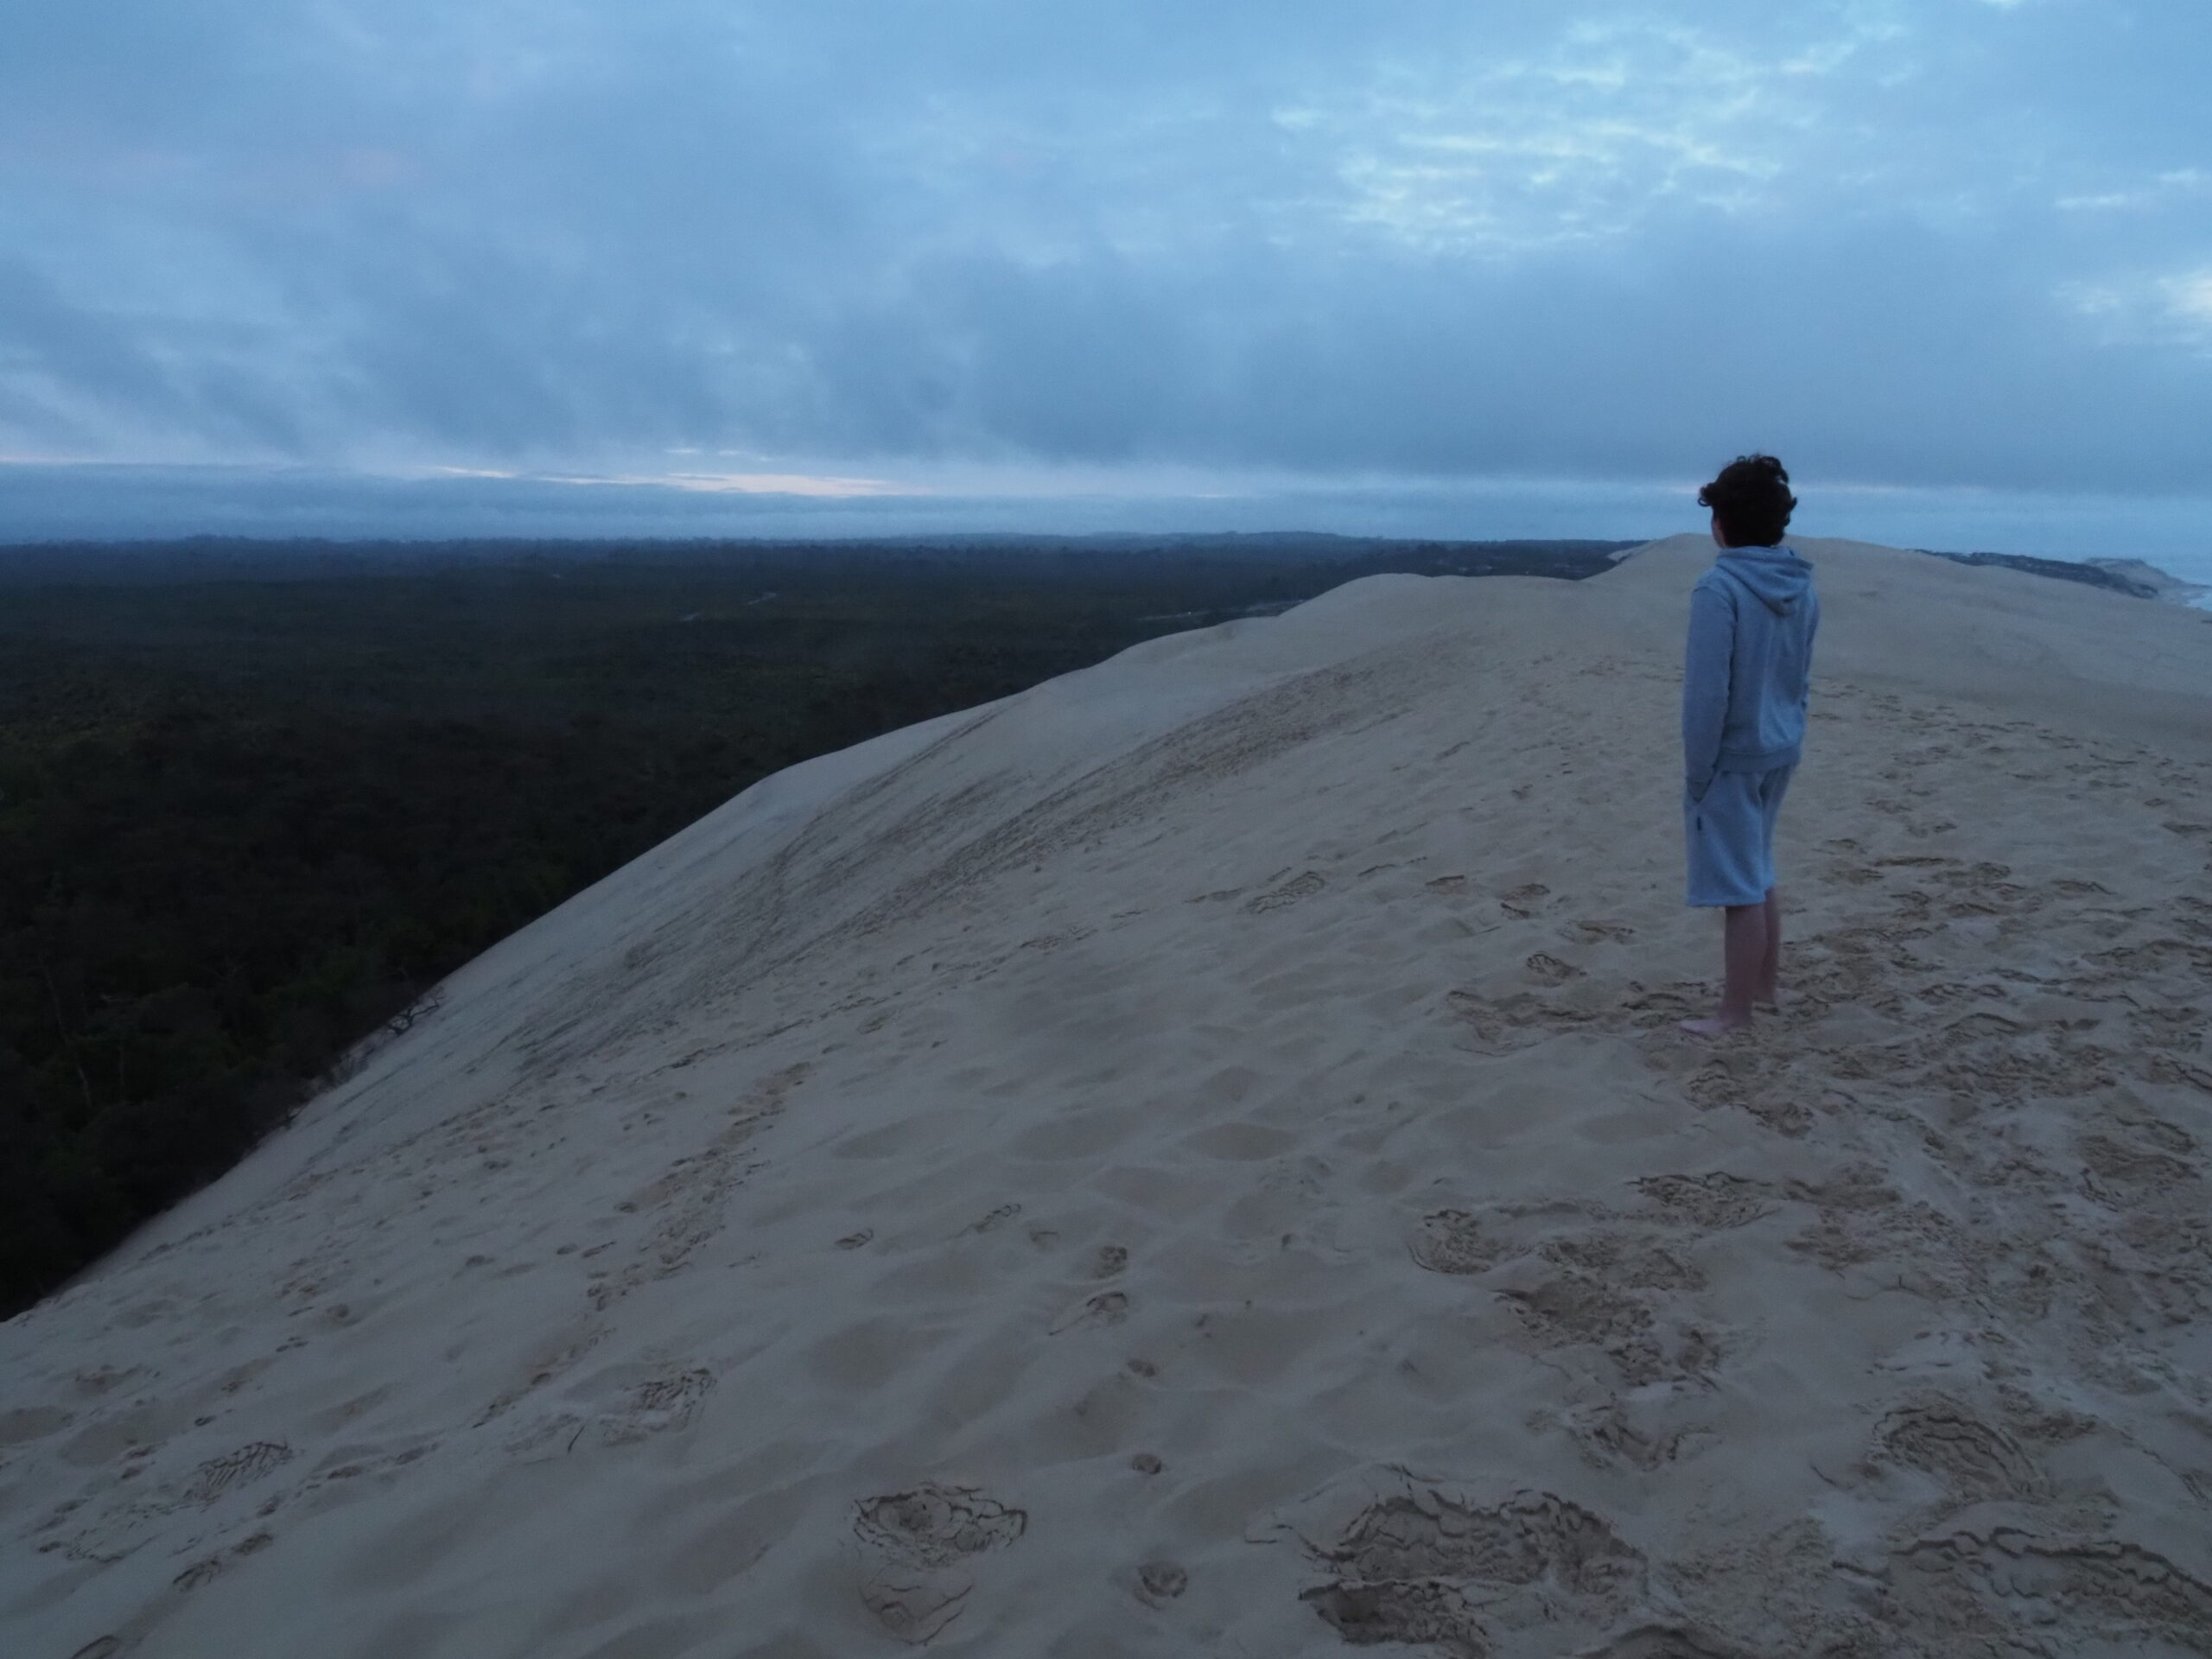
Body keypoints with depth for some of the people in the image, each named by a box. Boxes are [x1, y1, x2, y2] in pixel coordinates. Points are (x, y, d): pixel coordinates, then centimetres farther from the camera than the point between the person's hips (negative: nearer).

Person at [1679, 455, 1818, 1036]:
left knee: (1739, 888, 0)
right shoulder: (1801, 588, 4)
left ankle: (1735, 1016, 9)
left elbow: (1708, 692, -20)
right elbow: (1801, 679, 12)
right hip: (1780, 752, 8)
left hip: (1732, 756, -8)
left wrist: (1696, 770, -12)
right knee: (1759, 876, 21)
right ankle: (1763, 986, 34)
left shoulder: (1720, 587, -19)